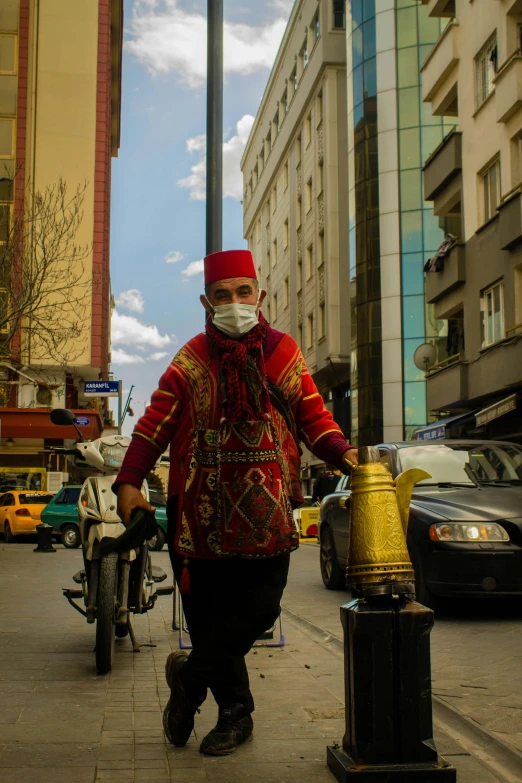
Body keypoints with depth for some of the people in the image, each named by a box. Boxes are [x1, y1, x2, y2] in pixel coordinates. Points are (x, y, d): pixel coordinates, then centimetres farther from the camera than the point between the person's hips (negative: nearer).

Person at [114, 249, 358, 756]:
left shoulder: (283, 354, 8)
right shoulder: (192, 360, 5)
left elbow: (313, 417, 10)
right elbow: (155, 422, 2)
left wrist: (342, 453, -9)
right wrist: (129, 481, -9)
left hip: (266, 510, 1)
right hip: (202, 509, 0)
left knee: (260, 606, -2)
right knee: (209, 612, 5)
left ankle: (190, 675, 21)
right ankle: (234, 713, 22)